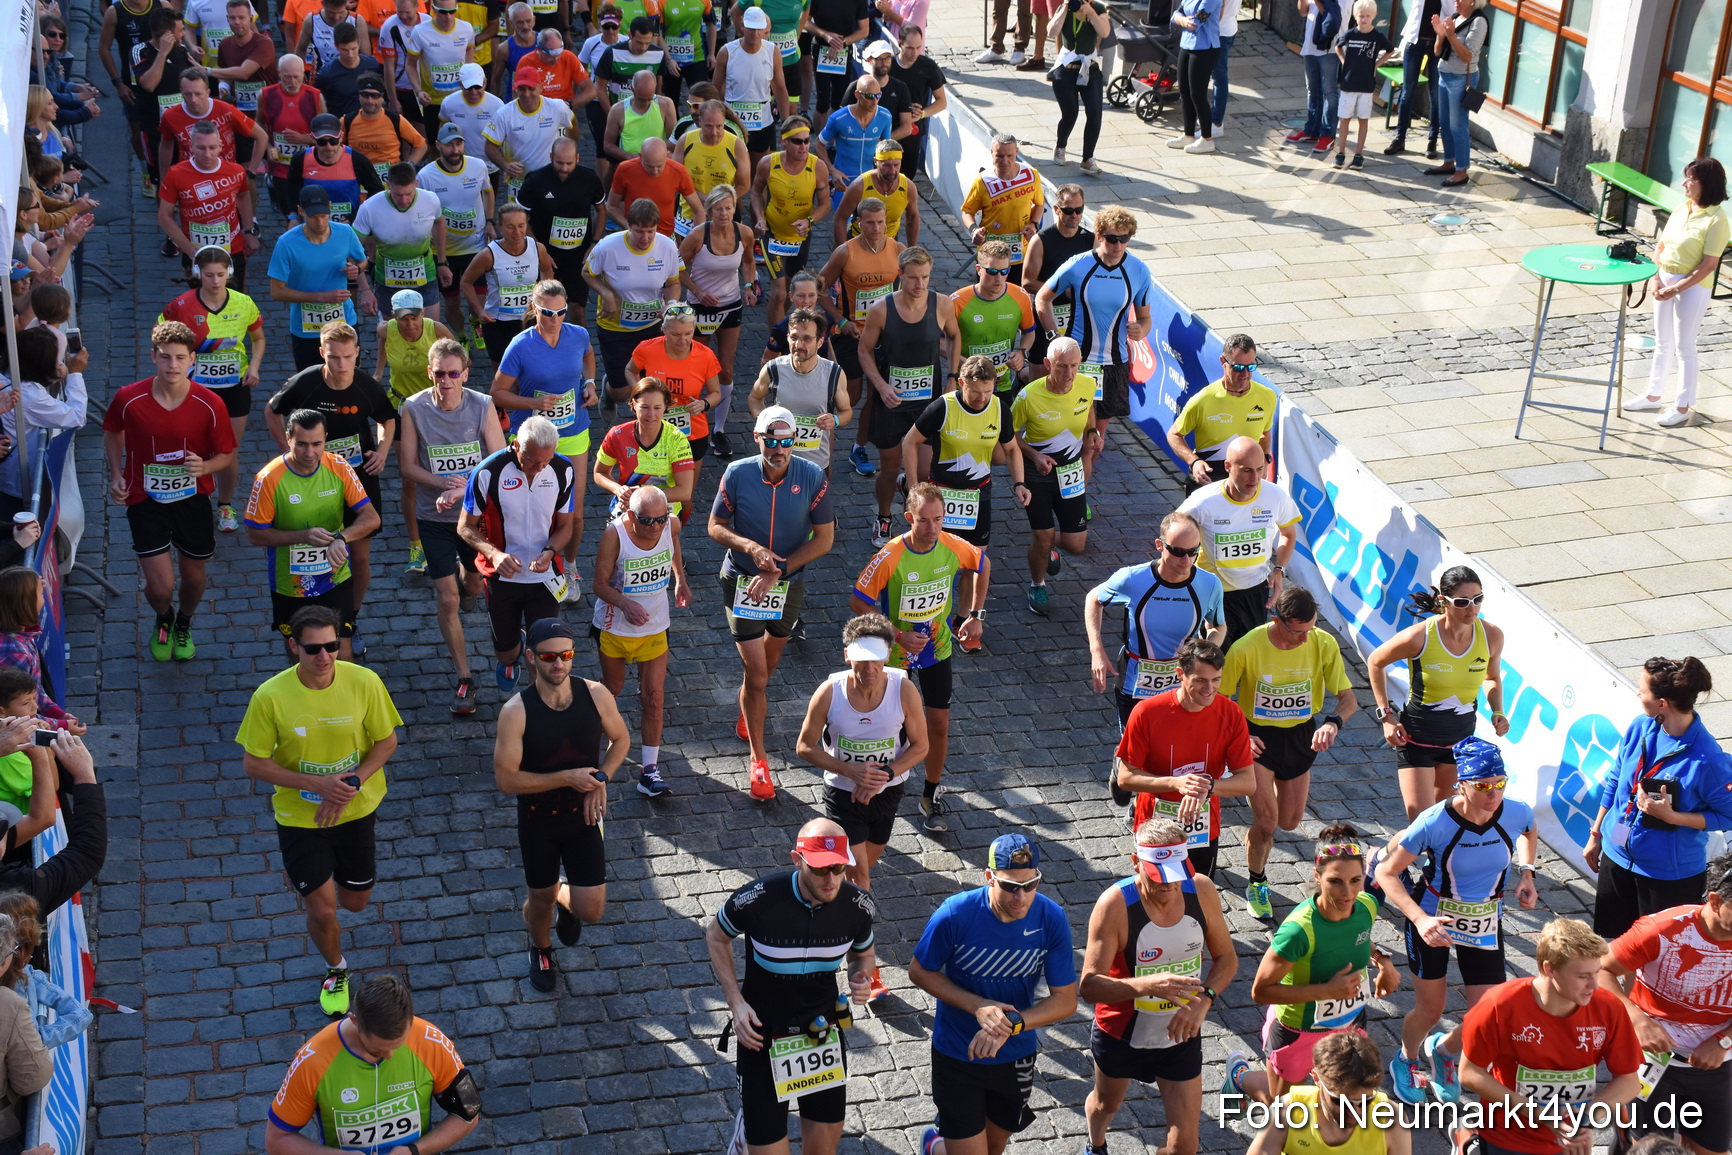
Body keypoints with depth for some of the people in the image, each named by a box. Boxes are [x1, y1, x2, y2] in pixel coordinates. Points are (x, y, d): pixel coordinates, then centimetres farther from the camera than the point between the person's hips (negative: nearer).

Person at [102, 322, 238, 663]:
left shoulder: (210, 405, -17)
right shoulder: (129, 399, -16)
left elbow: (226, 454, -4)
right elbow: (112, 432, 7)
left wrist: (204, 467, -25)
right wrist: (116, 475, -4)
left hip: (193, 498, 1)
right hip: (145, 499, -1)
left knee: (193, 575, 17)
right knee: (161, 586, -6)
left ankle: (184, 626, 52)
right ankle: (163, 620, 33)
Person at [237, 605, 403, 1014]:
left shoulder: (364, 682, -19)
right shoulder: (270, 696, -23)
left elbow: (387, 741, -6)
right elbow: (253, 764, -14)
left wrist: (351, 783, -21)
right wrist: (316, 783, -25)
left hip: (356, 810, 2)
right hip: (299, 818, -2)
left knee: (355, 902, 18)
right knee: (322, 912, 1)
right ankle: (336, 969, 35)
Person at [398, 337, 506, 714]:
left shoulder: (482, 406, -14)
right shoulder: (414, 409, -13)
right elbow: (407, 466, -8)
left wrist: (462, 490, -28)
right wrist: (444, 484, -25)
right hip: (434, 517, -1)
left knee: (473, 586, 22)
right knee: (447, 599, -2)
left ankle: (462, 578, 62)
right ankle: (464, 677, 10)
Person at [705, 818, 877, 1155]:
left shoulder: (858, 906, -14)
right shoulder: (757, 899, -23)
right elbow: (716, 936, -3)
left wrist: (862, 979, -15)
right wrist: (735, 1000, -12)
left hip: (824, 1032, 3)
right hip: (762, 1032, -3)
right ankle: (749, 1126, 32)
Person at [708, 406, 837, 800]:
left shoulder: (812, 478, -16)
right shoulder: (737, 474, -16)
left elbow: (824, 539, -12)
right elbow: (716, 527, -6)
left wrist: (777, 571, -19)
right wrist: (751, 548, -26)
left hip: (789, 585, 2)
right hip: (742, 582, -2)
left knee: (769, 660, 24)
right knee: (756, 673, -5)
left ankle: (746, 717, 53)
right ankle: (758, 758, 10)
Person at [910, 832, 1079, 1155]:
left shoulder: (1051, 919, -19)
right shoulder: (956, 914, -25)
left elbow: (1066, 1001, -14)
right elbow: (920, 971, -11)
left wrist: (1011, 1024, -30)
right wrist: (978, 1007, -24)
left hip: (1016, 1056, 3)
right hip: (957, 1055, -3)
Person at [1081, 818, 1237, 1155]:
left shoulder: (1202, 891, -18)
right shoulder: (1115, 904, -30)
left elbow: (1226, 957, -4)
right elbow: (1088, 986, -30)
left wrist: (1204, 999, -23)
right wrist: (1147, 985, -46)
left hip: (1181, 1036, 2)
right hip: (1122, 1035, -2)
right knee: (1106, 1103, 29)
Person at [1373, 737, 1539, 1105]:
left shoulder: (1516, 813, -18)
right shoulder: (1435, 822, -28)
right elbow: (1386, 873, -21)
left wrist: (1526, 872, -4)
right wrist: (1420, 920, -34)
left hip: (1484, 925, 3)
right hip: (1432, 923, -3)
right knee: (1430, 1011, 8)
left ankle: (1442, 1050, 34)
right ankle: (1405, 1062, 43)